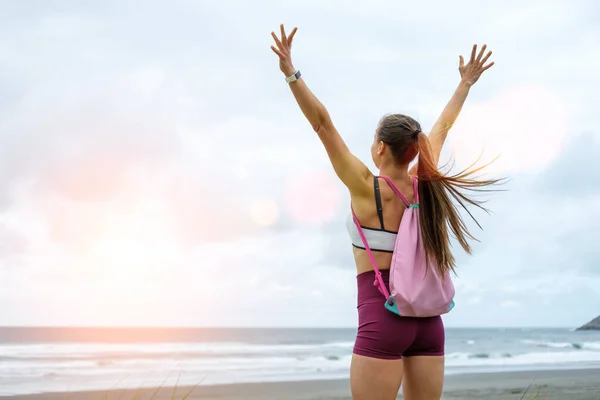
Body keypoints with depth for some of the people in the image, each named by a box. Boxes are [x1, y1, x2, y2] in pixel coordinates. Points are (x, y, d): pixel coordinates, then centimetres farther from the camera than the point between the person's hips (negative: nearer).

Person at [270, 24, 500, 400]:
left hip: (383, 320, -6)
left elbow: (324, 125, -13)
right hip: (428, 321, 6)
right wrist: (466, 83, 34)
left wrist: (292, 74, -16)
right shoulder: (423, 184, 6)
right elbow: (442, 127, 21)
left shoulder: (368, 189, -7)